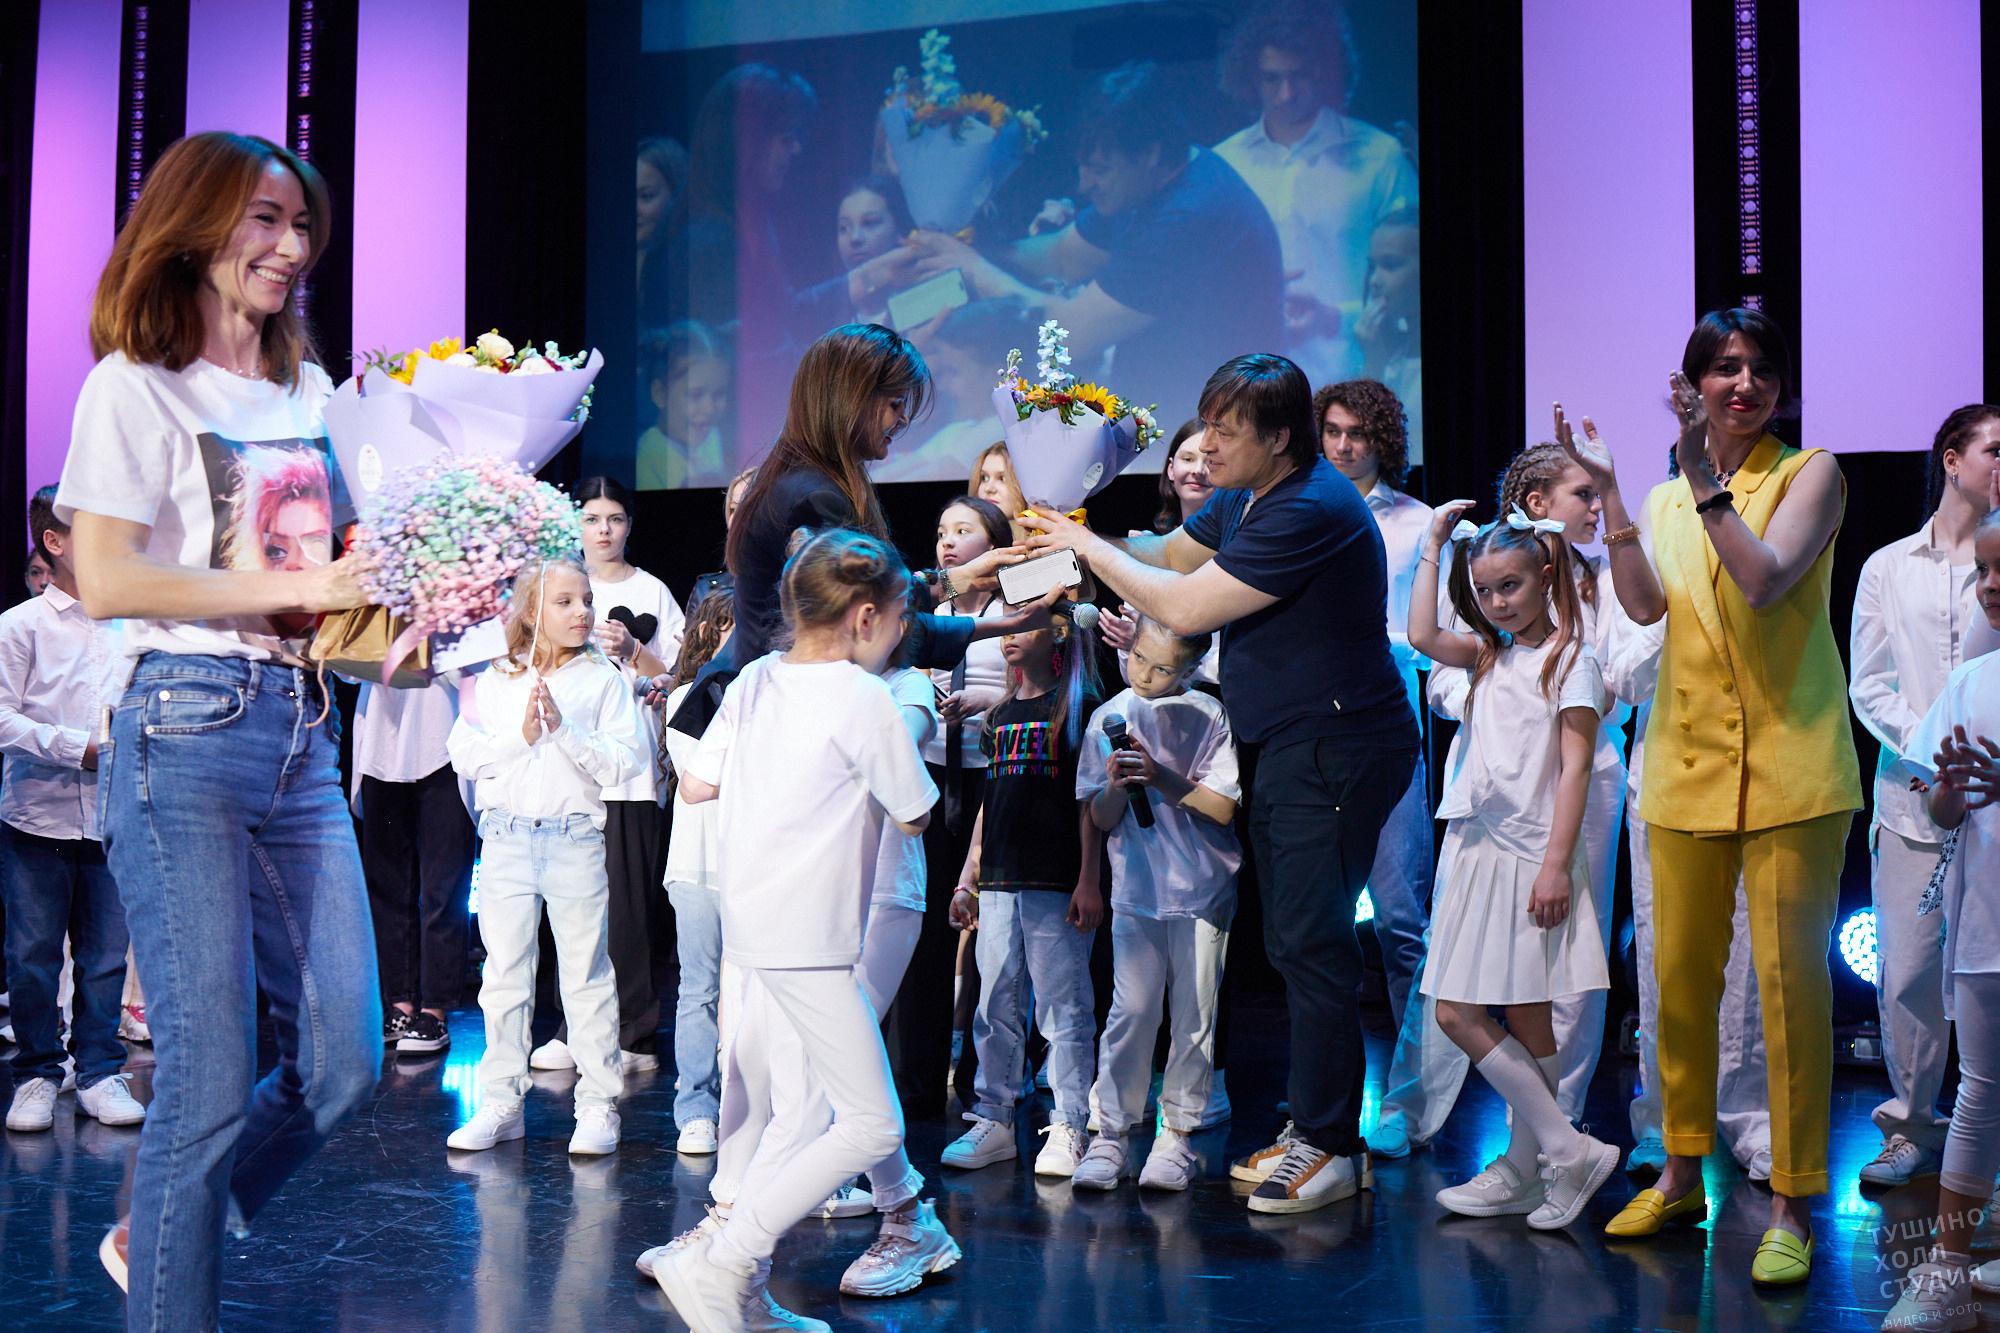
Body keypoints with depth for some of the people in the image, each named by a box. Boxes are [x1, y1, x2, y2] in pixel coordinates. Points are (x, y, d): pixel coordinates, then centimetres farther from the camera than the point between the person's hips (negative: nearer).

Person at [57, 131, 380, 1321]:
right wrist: (293, 588, -17)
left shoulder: (311, 389, 18)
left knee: (345, 1058, 5)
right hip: (186, 731, -7)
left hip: (302, 732, 7)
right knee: (212, 1077, -4)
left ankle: (152, 1234, 27)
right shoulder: (136, 384, -2)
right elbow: (107, 581, -13)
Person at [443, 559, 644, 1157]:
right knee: (504, 976, 8)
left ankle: (598, 1105, 11)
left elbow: (621, 764, -7)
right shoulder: (495, 682, 7)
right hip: (506, 839, 2)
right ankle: (501, 1103, 19)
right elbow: (463, 756, 1)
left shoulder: (603, 680, 1)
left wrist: (563, 727, -15)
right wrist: (521, 735, -11)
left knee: (586, 978, 2)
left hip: (576, 840, -2)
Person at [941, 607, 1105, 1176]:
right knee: (997, 1005, 9)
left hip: (1057, 883, -6)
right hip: (998, 883, 6)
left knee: (1063, 1005, -3)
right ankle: (993, 1120, 16)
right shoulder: (999, 715, 18)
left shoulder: (1080, 706, 0)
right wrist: (967, 878, 17)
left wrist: (1089, 880, -11)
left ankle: (1068, 1128, 4)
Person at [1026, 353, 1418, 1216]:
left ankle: (1330, 1144, 1)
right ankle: (1315, 1127, 23)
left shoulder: (1310, 512, -22)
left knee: (1311, 943, -8)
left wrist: (1087, 545, -10)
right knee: (1294, 943, 13)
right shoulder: (1244, 499, 10)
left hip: (1336, 751, -10)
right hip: (1287, 748, 10)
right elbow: (1169, 557, 24)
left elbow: (1186, 607, -21)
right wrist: (1079, 536, 9)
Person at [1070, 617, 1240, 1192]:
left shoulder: (1208, 716, 1)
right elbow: (1102, 820, 7)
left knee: (1193, 1014, 2)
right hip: (1136, 887, 1)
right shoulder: (1109, 717, 6)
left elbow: (1223, 807, -4)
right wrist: (1115, 787, -14)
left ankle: (1177, 1134, 11)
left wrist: (1161, 777, -14)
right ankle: (1110, 1134, 2)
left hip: (1202, 888, -1)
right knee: (1132, 1009, -5)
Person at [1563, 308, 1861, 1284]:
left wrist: (1704, 480, -19)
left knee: (1790, 980, -4)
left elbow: (1763, 581, -15)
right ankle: (1681, 1175, 25)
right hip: (1688, 767, 4)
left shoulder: (1809, 473, 1)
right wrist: (1607, 493, -11)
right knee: (1679, 978, 10)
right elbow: (1644, 604, -4)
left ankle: (1791, 1205, 5)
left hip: (1790, 766, -4)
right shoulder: (1664, 502, 14)